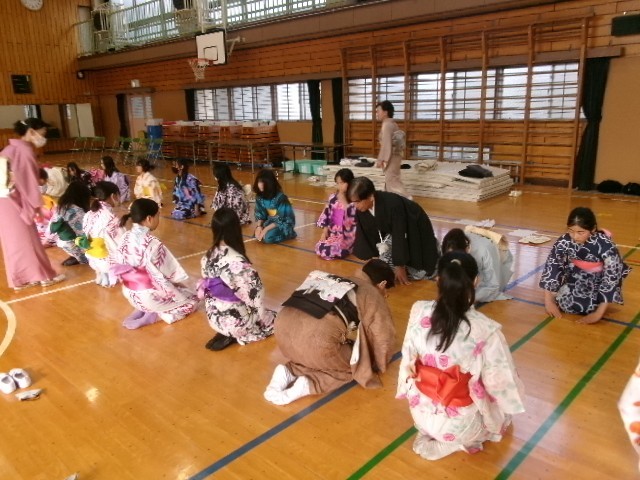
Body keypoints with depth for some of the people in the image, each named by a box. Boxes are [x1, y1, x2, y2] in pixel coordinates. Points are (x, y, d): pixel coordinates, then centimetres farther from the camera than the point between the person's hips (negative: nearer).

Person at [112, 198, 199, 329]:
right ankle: (153, 315, -2)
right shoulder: (153, 244, -27)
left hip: (130, 293, 8)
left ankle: (141, 310, 12)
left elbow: (120, 267, 5)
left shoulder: (125, 238, -5)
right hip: (150, 296, -8)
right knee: (193, 300, 12)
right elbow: (169, 273, -19)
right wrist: (179, 283, 0)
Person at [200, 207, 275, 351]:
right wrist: (261, 314, -3)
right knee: (274, 319, 19)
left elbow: (204, 289, 4)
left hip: (214, 318, 7)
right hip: (235, 320, -7)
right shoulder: (238, 262, -29)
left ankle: (228, 333, 14)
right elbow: (255, 293, -22)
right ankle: (235, 336, 5)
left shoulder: (208, 257, -7)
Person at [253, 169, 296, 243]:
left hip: (284, 223, -6)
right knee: (258, 234, -15)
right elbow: (260, 214, 0)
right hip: (271, 220, 6)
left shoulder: (280, 198, -27)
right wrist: (259, 226, -18)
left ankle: (288, 233, -2)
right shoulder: (260, 196, -9)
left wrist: (265, 229, -27)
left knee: (268, 237, -26)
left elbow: (280, 220, -24)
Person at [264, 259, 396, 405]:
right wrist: (379, 367, 30)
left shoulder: (337, 281, 30)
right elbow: (384, 337, 13)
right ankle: (309, 384, 1)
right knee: (352, 367, 21)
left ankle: (289, 372, 11)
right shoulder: (372, 295, 14)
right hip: (317, 338, -6)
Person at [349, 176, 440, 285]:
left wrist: (400, 266, -24)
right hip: (393, 231, 6)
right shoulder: (362, 208, -21)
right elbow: (368, 234, -11)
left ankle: (433, 250, 22)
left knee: (417, 274, -5)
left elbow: (399, 236, -32)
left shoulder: (392, 204, -40)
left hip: (415, 230, -6)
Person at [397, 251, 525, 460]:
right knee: (502, 401, 25)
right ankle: (451, 442, 15)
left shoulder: (419, 311, -17)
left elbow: (409, 361, -3)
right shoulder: (485, 329, -27)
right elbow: (500, 384, -16)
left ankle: (430, 434, 19)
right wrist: (512, 398, 9)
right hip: (460, 424, -4)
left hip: (420, 414, 4)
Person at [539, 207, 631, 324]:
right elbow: (551, 267, -17)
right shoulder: (564, 242, -23)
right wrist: (549, 301, -17)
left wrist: (598, 313, -28)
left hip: (599, 280, -2)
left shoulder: (606, 247, -32)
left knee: (580, 306, -25)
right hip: (577, 275, 2)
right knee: (563, 302, -23)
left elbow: (612, 278, -28)